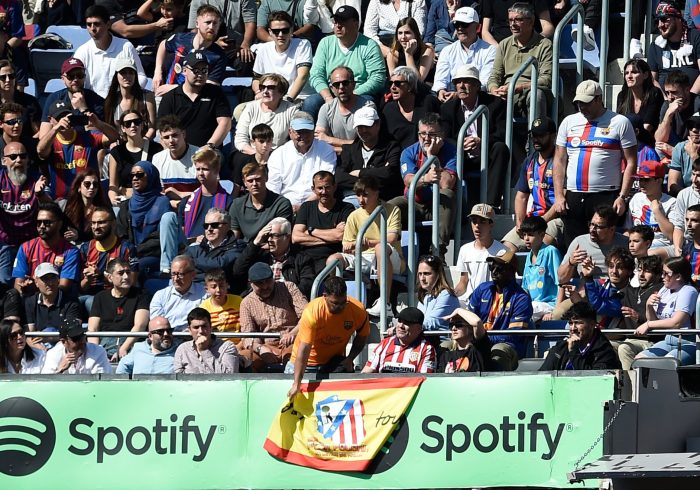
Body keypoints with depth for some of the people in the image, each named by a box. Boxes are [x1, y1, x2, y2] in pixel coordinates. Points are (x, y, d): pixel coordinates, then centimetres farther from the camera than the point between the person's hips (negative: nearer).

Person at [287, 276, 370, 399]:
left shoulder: (358, 310, -19)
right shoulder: (312, 312, -30)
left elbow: (362, 337, 3)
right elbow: (304, 349, -33)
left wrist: (350, 359, -13)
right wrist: (296, 384, -37)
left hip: (335, 360, 2)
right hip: (309, 360, -2)